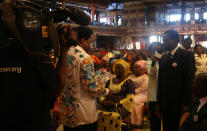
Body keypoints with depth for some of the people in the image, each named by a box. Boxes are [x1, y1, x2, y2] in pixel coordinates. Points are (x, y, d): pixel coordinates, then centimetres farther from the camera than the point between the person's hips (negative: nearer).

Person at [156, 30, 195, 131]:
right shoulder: (163, 57, 11)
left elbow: (188, 81, -12)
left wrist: (186, 104, -14)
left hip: (179, 104, -6)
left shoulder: (184, 55, -8)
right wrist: (158, 103, 10)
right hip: (165, 104, 6)